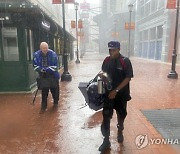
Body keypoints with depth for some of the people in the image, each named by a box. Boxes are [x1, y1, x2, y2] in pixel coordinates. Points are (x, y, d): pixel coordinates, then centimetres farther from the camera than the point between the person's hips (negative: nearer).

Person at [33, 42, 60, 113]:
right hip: (43, 76, 1)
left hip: (53, 76, -1)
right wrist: (42, 69, -20)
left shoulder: (53, 54, -13)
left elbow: (55, 66, -13)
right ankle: (43, 107, 18)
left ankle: (56, 102, 36)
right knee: (44, 91, 6)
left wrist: (46, 69, -22)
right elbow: (35, 66, -3)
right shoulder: (36, 54, -6)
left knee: (54, 89, 10)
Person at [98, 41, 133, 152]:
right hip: (108, 93, 2)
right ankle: (106, 141, 12)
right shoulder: (107, 60, 0)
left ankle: (120, 132, 44)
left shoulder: (125, 61, -12)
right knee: (106, 116, -1)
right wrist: (101, 75, -12)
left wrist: (116, 90, -20)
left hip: (121, 94, -2)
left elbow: (128, 78, -14)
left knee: (121, 115, 16)